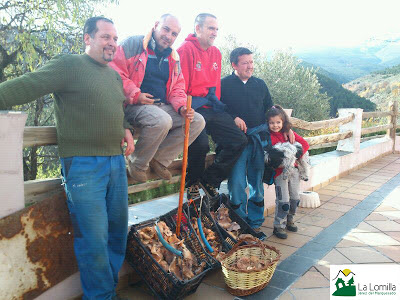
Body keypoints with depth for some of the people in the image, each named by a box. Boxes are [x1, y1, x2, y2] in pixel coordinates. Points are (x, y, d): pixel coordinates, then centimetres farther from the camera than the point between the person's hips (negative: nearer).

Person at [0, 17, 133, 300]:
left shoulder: (115, 75, 19)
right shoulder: (69, 65, -4)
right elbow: (27, 86, -13)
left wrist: (126, 129, 12)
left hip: (116, 161, 8)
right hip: (84, 164, -7)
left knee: (118, 231, 14)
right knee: (94, 238, -4)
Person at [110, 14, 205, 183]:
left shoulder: (173, 58, 18)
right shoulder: (134, 44, -1)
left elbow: (177, 87, 19)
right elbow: (114, 71, -9)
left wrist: (182, 107, -2)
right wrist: (135, 95, -18)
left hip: (163, 106, 7)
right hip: (134, 106, -7)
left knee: (198, 121, -7)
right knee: (162, 120, -37)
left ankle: (160, 159, -2)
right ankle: (137, 164, -12)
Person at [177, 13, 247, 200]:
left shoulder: (216, 53, 18)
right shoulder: (186, 49, -5)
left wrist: (216, 104, 16)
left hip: (211, 109, 8)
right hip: (193, 109, -7)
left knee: (240, 141, -4)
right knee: (201, 144, -30)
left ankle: (210, 180, 8)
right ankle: (192, 183, 2)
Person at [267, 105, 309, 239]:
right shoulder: (269, 137, -8)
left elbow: (305, 144, 3)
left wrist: (296, 156, -9)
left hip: (293, 169, 5)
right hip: (280, 172, -5)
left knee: (295, 198, 13)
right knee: (283, 200, -8)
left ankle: (289, 220, 33)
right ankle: (278, 226, 6)